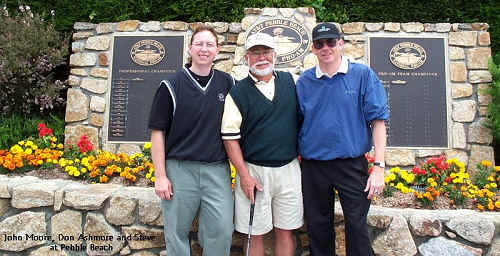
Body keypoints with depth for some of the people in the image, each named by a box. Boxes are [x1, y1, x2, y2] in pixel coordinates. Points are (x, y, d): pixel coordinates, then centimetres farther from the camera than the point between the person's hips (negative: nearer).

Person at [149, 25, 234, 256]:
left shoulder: (227, 83, 7)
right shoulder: (171, 86, -1)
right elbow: (158, 132, -1)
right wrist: (160, 176, -5)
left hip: (217, 169, 2)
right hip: (179, 169, -1)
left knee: (222, 230, 3)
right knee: (177, 233, 10)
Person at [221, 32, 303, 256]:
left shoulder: (289, 81, 8)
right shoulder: (238, 92, -4)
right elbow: (230, 137, -7)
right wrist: (244, 175, -11)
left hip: (288, 168, 3)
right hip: (254, 170, -3)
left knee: (285, 231, 13)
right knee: (255, 233, 8)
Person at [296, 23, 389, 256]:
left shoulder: (363, 75, -1)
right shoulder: (304, 81, 5)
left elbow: (378, 121, -4)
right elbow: (297, 124, 9)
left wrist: (379, 166, -11)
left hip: (352, 164, -2)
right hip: (312, 165, 3)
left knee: (357, 227, 4)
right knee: (317, 227, 14)